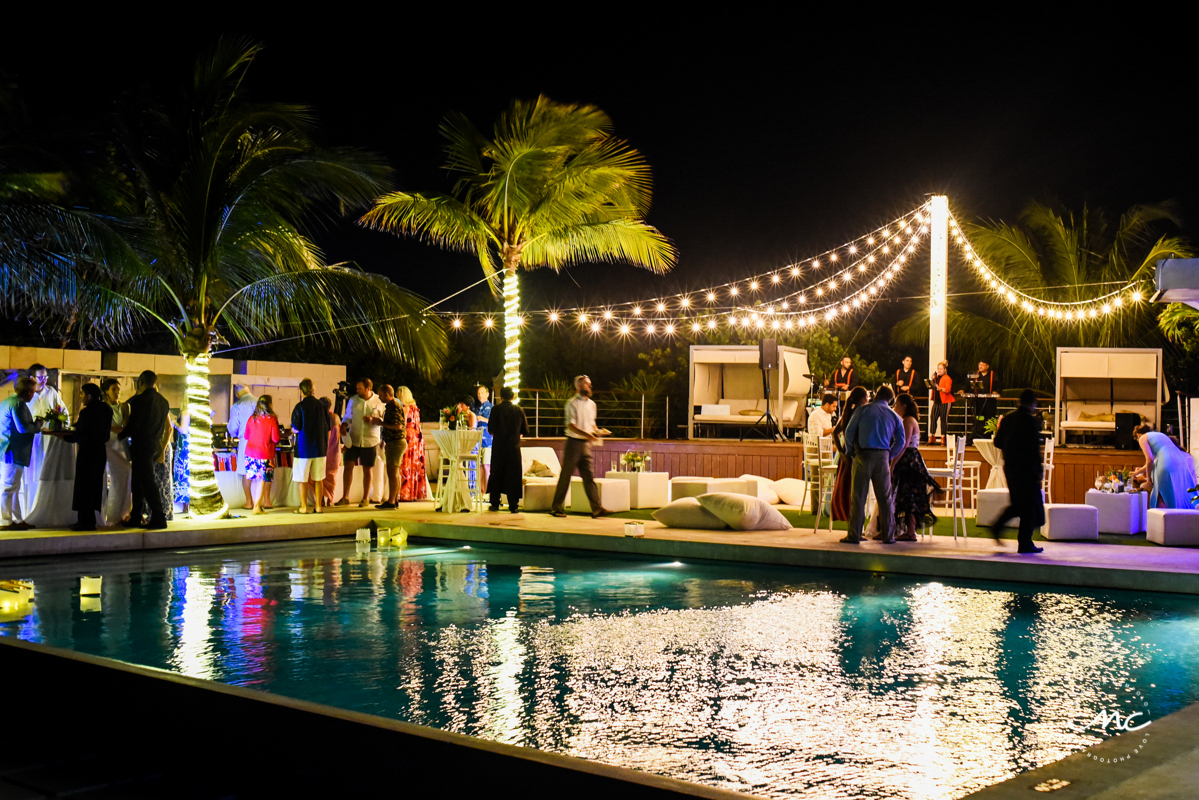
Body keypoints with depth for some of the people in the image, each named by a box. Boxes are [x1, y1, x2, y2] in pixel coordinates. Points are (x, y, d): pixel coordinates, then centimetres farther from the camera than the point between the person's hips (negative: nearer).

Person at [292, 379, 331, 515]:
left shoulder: (300, 407, -11)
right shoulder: (321, 406, 2)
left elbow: (296, 429, -13)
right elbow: (328, 428, 7)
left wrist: (293, 429, 11)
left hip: (304, 448, -4)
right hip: (320, 447, 4)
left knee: (302, 479, 4)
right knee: (318, 479, 11)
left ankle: (303, 507, 5)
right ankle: (318, 506, 13)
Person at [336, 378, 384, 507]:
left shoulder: (379, 402, -4)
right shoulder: (353, 400, 4)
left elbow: (384, 420, 0)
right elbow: (348, 417, 12)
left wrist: (373, 420, -19)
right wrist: (344, 426, -8)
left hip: (370, 441, -2)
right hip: (353, 439, 2)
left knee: (367, 469, 5)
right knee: (348, 465, -4)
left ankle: (365, 498, 18)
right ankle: (345, 497, 4)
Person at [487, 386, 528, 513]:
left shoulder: (496, 409, -6)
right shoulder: (519, 410, 1)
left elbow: (491, 429, -9)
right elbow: (525, 431, 4)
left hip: (499, 446, -1)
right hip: (514, 446, 1)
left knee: (496, 474, 8)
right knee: (513, 475, 5)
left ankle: (495, 503, 9)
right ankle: (513, 505, 2)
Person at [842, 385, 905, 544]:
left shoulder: (863, 410, 2)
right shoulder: (894, 416, 9)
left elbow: (849, 431, -1)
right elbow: (900, 442, 5)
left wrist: (850, 452, 11)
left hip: (863, 455, -2)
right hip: (882, 456, 2)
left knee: (858, 496, 0)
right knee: (885, 497, 8)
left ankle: (854, 535, -1)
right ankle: (888, 535, 10)